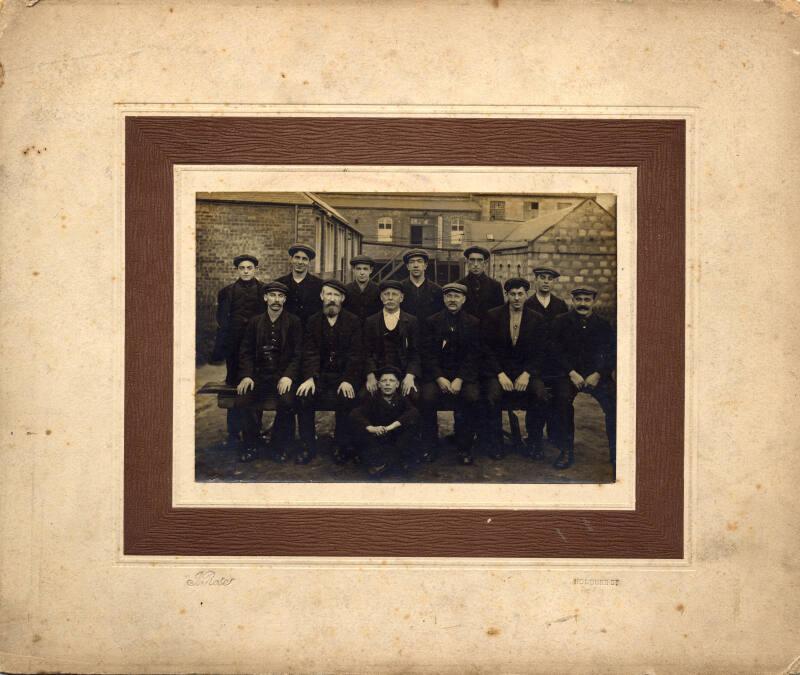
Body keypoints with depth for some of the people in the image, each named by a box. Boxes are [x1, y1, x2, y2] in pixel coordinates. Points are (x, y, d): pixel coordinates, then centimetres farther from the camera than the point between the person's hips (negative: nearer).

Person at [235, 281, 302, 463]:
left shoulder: (294, 322, 5)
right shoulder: (255, 322, 12)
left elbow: (298, 354, -1)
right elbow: (246, 352, 9)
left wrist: (288, 376, -16)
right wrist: (246, 375, -7)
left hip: (283, 375, -2)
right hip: (259, 375, 3)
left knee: (286, 401, -32)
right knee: (242, 400, -25)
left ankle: (280, 446, -9)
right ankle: (251, 446, -6)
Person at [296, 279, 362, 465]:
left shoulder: (353, 321, 2)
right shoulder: (313, 322, 8)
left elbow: (355, 354, -5)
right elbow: (310, 352, 0)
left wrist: (347, 380, -19)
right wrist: (309, 378, -17)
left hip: (345, 374, -2)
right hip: (320, 373, 2)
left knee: (346, 398, -30)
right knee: (304, 396, -24)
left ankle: (342, 446, -11)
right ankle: (307, 446, -12)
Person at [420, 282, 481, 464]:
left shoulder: (473, 323, 7)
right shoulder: (432, 322, 7)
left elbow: (473, 355, 0)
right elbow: (428, 354, 2)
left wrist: (459, 379, -13)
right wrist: (439, 378, -12)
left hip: (465, 374, 0)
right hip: (437, 373, 0)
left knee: (471, 397, -29)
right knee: (427, 397, -28)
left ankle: (464, 447, -12)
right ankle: (429, 446, -9)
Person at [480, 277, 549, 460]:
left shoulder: (536, 320, 7)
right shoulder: (492, 316, 1)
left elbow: (539, 353, 5)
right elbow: (487, 349, -2)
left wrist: (527, 374, -12)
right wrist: (500, 374, -14)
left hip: (526, 370, 2)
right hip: (497, 369, -1)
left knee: (541, 394, -26)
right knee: (493, 395, -31)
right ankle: (495, 444, -13)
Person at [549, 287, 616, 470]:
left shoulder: (603, 325, 11)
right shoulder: (560, 323, 7)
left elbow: (611, 355, 6)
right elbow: (556, 352, 0)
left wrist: (598, 374, -10)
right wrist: (572, 373, -13)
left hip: (596, 374, 1)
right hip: (568, 373, -1)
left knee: (614, 400, -24)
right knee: (563, 398, -33)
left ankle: (616, 452, -8)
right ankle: (566, 450, -21)